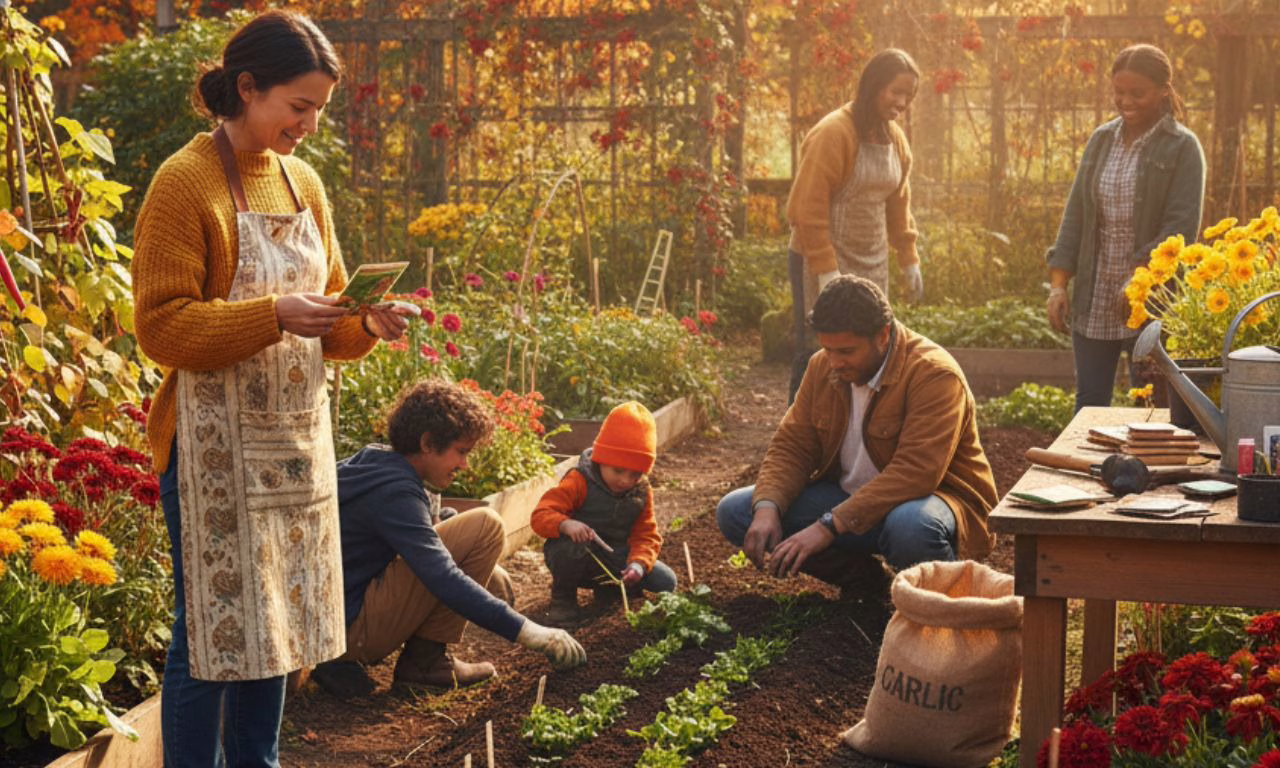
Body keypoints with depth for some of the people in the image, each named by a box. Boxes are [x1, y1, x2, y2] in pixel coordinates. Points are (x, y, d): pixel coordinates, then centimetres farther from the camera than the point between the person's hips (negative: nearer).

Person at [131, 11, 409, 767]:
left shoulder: (303, 181, 11)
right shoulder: (185, 183, -10)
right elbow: (161, 325, -15)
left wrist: (365, 326, -4)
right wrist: (273, 316, -25)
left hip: (295, 436, 7)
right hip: (216, 443, -7)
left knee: (275, 620, 13)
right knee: (213, 627, -2)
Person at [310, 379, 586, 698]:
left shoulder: (372, 460, 10)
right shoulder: (394, 492, -19)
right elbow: (444, 579, -28)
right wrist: (527, 632, -28)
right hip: (352, 629, -9)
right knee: (485, 527, -12)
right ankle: (424, 660, -4)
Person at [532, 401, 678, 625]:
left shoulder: (642, 491, -2)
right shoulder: (579, 482, -18)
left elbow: (646, 535, -1)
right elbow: (541, 515, -23)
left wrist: (638, 563, -23)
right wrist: (566, 525, -46)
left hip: (615, 560, 5)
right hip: (580, 556, -5)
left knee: (666, 581, -11)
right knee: (573, 546, -40)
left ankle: (608, 590, 14)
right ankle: (562, 598, -10)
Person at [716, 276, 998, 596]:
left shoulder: (933, 374, -22)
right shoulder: (822, 366, 1)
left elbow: (914, 473, -31)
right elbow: (791, 446, 3)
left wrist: (828, 527, -36)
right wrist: (767, 508, -19)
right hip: (847, 496, 7)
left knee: (911, 526, -43)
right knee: (734, 511, -7)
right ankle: (858, 575, 0)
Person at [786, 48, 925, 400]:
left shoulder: (895, 138, 10)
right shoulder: (833, 134, -15)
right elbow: (807, 207, -18)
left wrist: (909, 260, 16)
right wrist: (826, 271, -20)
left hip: (872, 266, 8)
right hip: (824, 264, -8)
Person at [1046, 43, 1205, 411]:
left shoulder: (1182, 147, -5)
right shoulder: (1101, 140, 10)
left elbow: (1182, 226, -13)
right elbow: (1075, 214, 8)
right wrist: (1058, 282, -1)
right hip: (1092, 302, 5)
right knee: (1088, 405, 8)